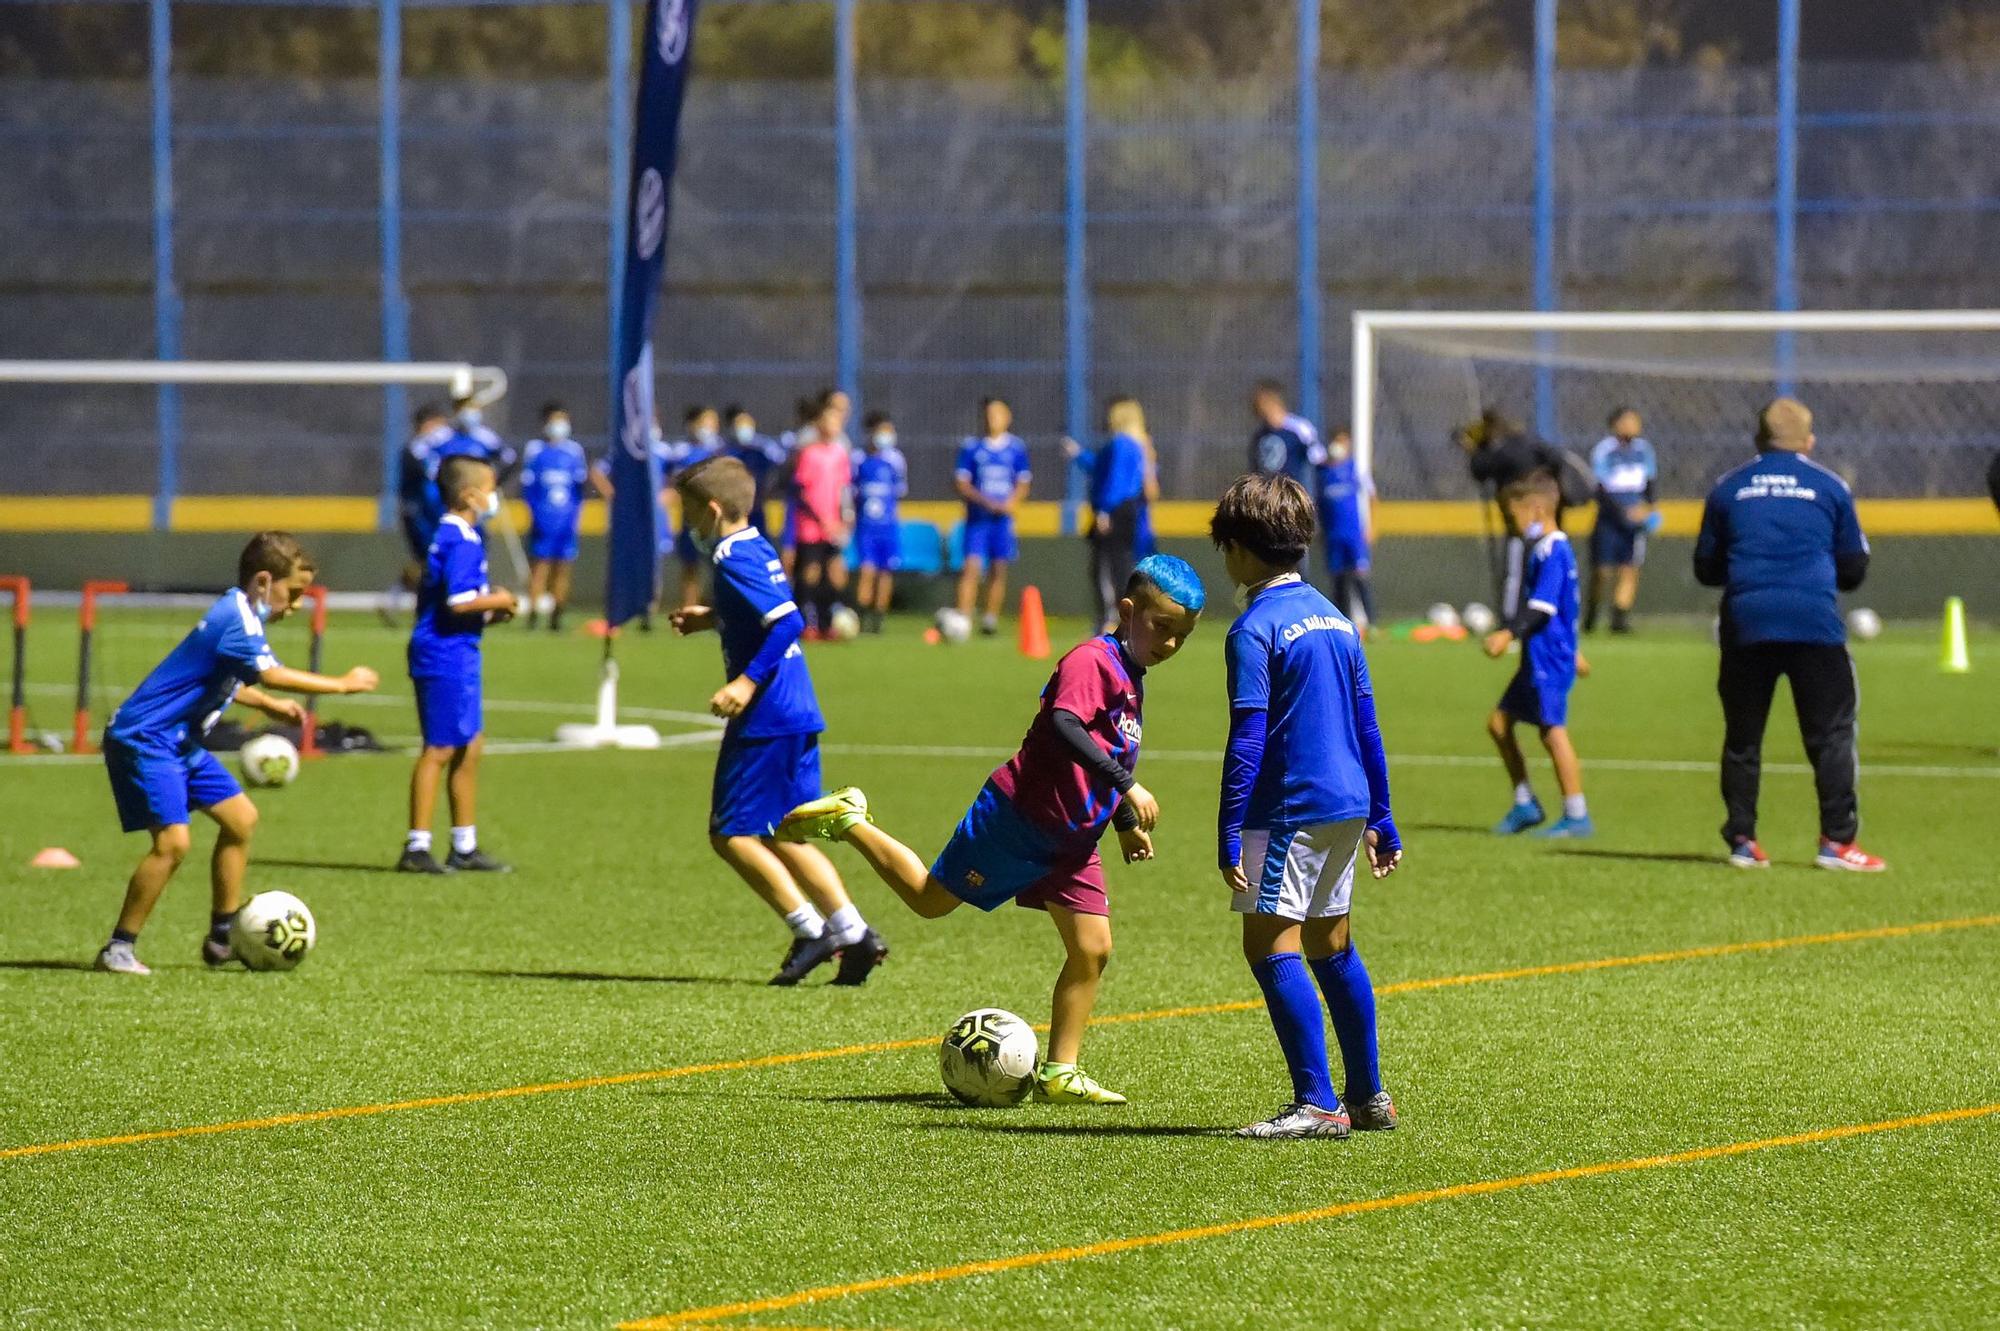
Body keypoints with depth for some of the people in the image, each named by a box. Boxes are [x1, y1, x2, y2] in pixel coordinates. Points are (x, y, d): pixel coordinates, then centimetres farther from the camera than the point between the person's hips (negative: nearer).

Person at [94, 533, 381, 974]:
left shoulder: (237, 613, 12)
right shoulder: (238, 619, -19)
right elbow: (270, 673, -33)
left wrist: (268, 705, 21)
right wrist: (343, 684, -26)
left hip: (180, 740, 11)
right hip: (144, 739, -11)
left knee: (240, 818, 14)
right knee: (173, 841, -20)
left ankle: (222, 938, 21)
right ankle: (119, 949, -11)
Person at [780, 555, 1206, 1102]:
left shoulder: (1131, 679, 13)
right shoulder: (1093, 661, -18)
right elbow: (1064, 725, -35)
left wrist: (1127, 823, 24)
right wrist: (1125, 782, -40)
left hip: (1071, 842, 8)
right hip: (1016, 823, -8)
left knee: (1092, 950, -1)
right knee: (929, 898, 5)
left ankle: (1060, 1073, 5)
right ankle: (848, 821, 25)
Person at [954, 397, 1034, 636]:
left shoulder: (1016, 448, 6)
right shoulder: (971, 446, 1)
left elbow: (1024, 481, 8)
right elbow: (961, 482, -1)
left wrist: (1012, 502, -12)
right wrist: (984, 501, -17)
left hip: (1003, 517, 2)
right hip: (977, 517, -2)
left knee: (999, 570, 5)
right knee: (972, 566, -13)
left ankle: (991, 619, 17)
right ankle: (962, 619, -18)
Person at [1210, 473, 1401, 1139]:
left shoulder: (1255, 628, -12)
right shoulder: (1334, 616, 13)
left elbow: (1248, 739, -17)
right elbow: (1366, 726, 16)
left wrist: (1230, 833, -16)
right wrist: (1380, 817, 21)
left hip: (1288, 809, -9)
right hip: (1347, 805, 9)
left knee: (1272, 946, -8)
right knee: (1332, 946, 18)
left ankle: (1317, 1103, -15)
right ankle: (1369, 1096, 25)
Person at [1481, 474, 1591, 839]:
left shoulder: (1552, 552, -15)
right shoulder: (1543, 549, 17)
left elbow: (1542, 606, -24)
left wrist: (1510, 633, -31)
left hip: (1549, 658, -11)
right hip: (1536, 658, 11)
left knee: (1553, 731, -9)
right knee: (1499, 722, 12)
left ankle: (1577, 816, -5)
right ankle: (1525, 805, 19)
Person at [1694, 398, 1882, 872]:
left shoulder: (1728, 489, 11)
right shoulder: (1829, 487, 7)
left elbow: (1705, 569, 16)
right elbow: (1854, 569, 11)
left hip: (1746, 624, 2)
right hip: (1815, 624, -2)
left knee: (1742, 735, 10)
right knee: (1832, 732, 2)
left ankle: (1741, 839, 8)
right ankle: (1837, 838, -6)